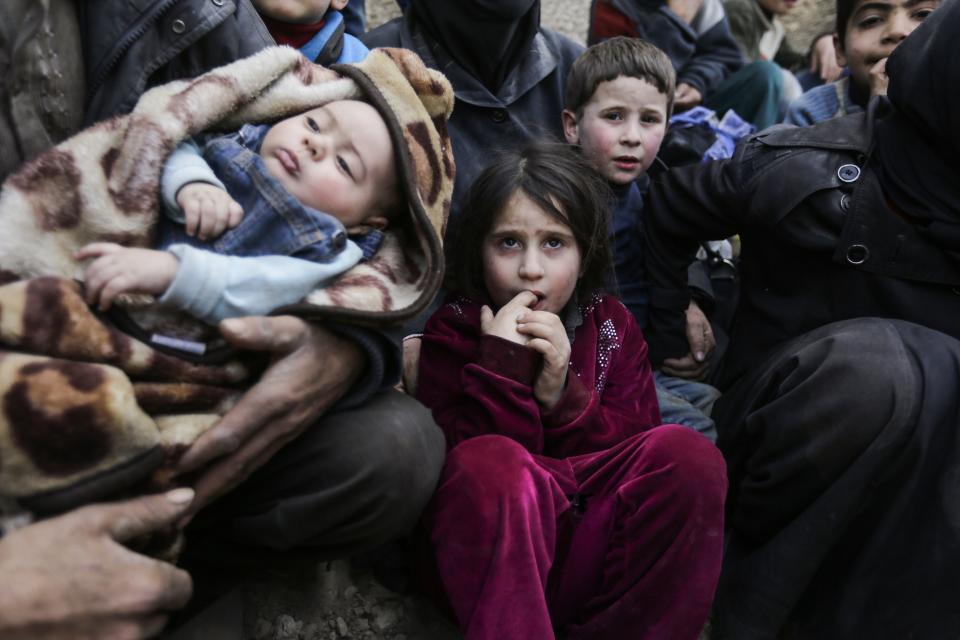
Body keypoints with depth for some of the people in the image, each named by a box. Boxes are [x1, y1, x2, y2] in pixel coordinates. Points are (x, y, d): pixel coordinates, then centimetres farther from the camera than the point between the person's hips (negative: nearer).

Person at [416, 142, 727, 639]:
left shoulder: (612, 327, 8)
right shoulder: (451, 334, 0)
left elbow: (641, 459, 0)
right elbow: (469, 474, -11)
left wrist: (563, 395, -15)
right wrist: (502, 364, -20)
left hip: (598, 556, 3)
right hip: (493, 567, -3)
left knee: (687, 453, -24)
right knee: (491, 463, -34)